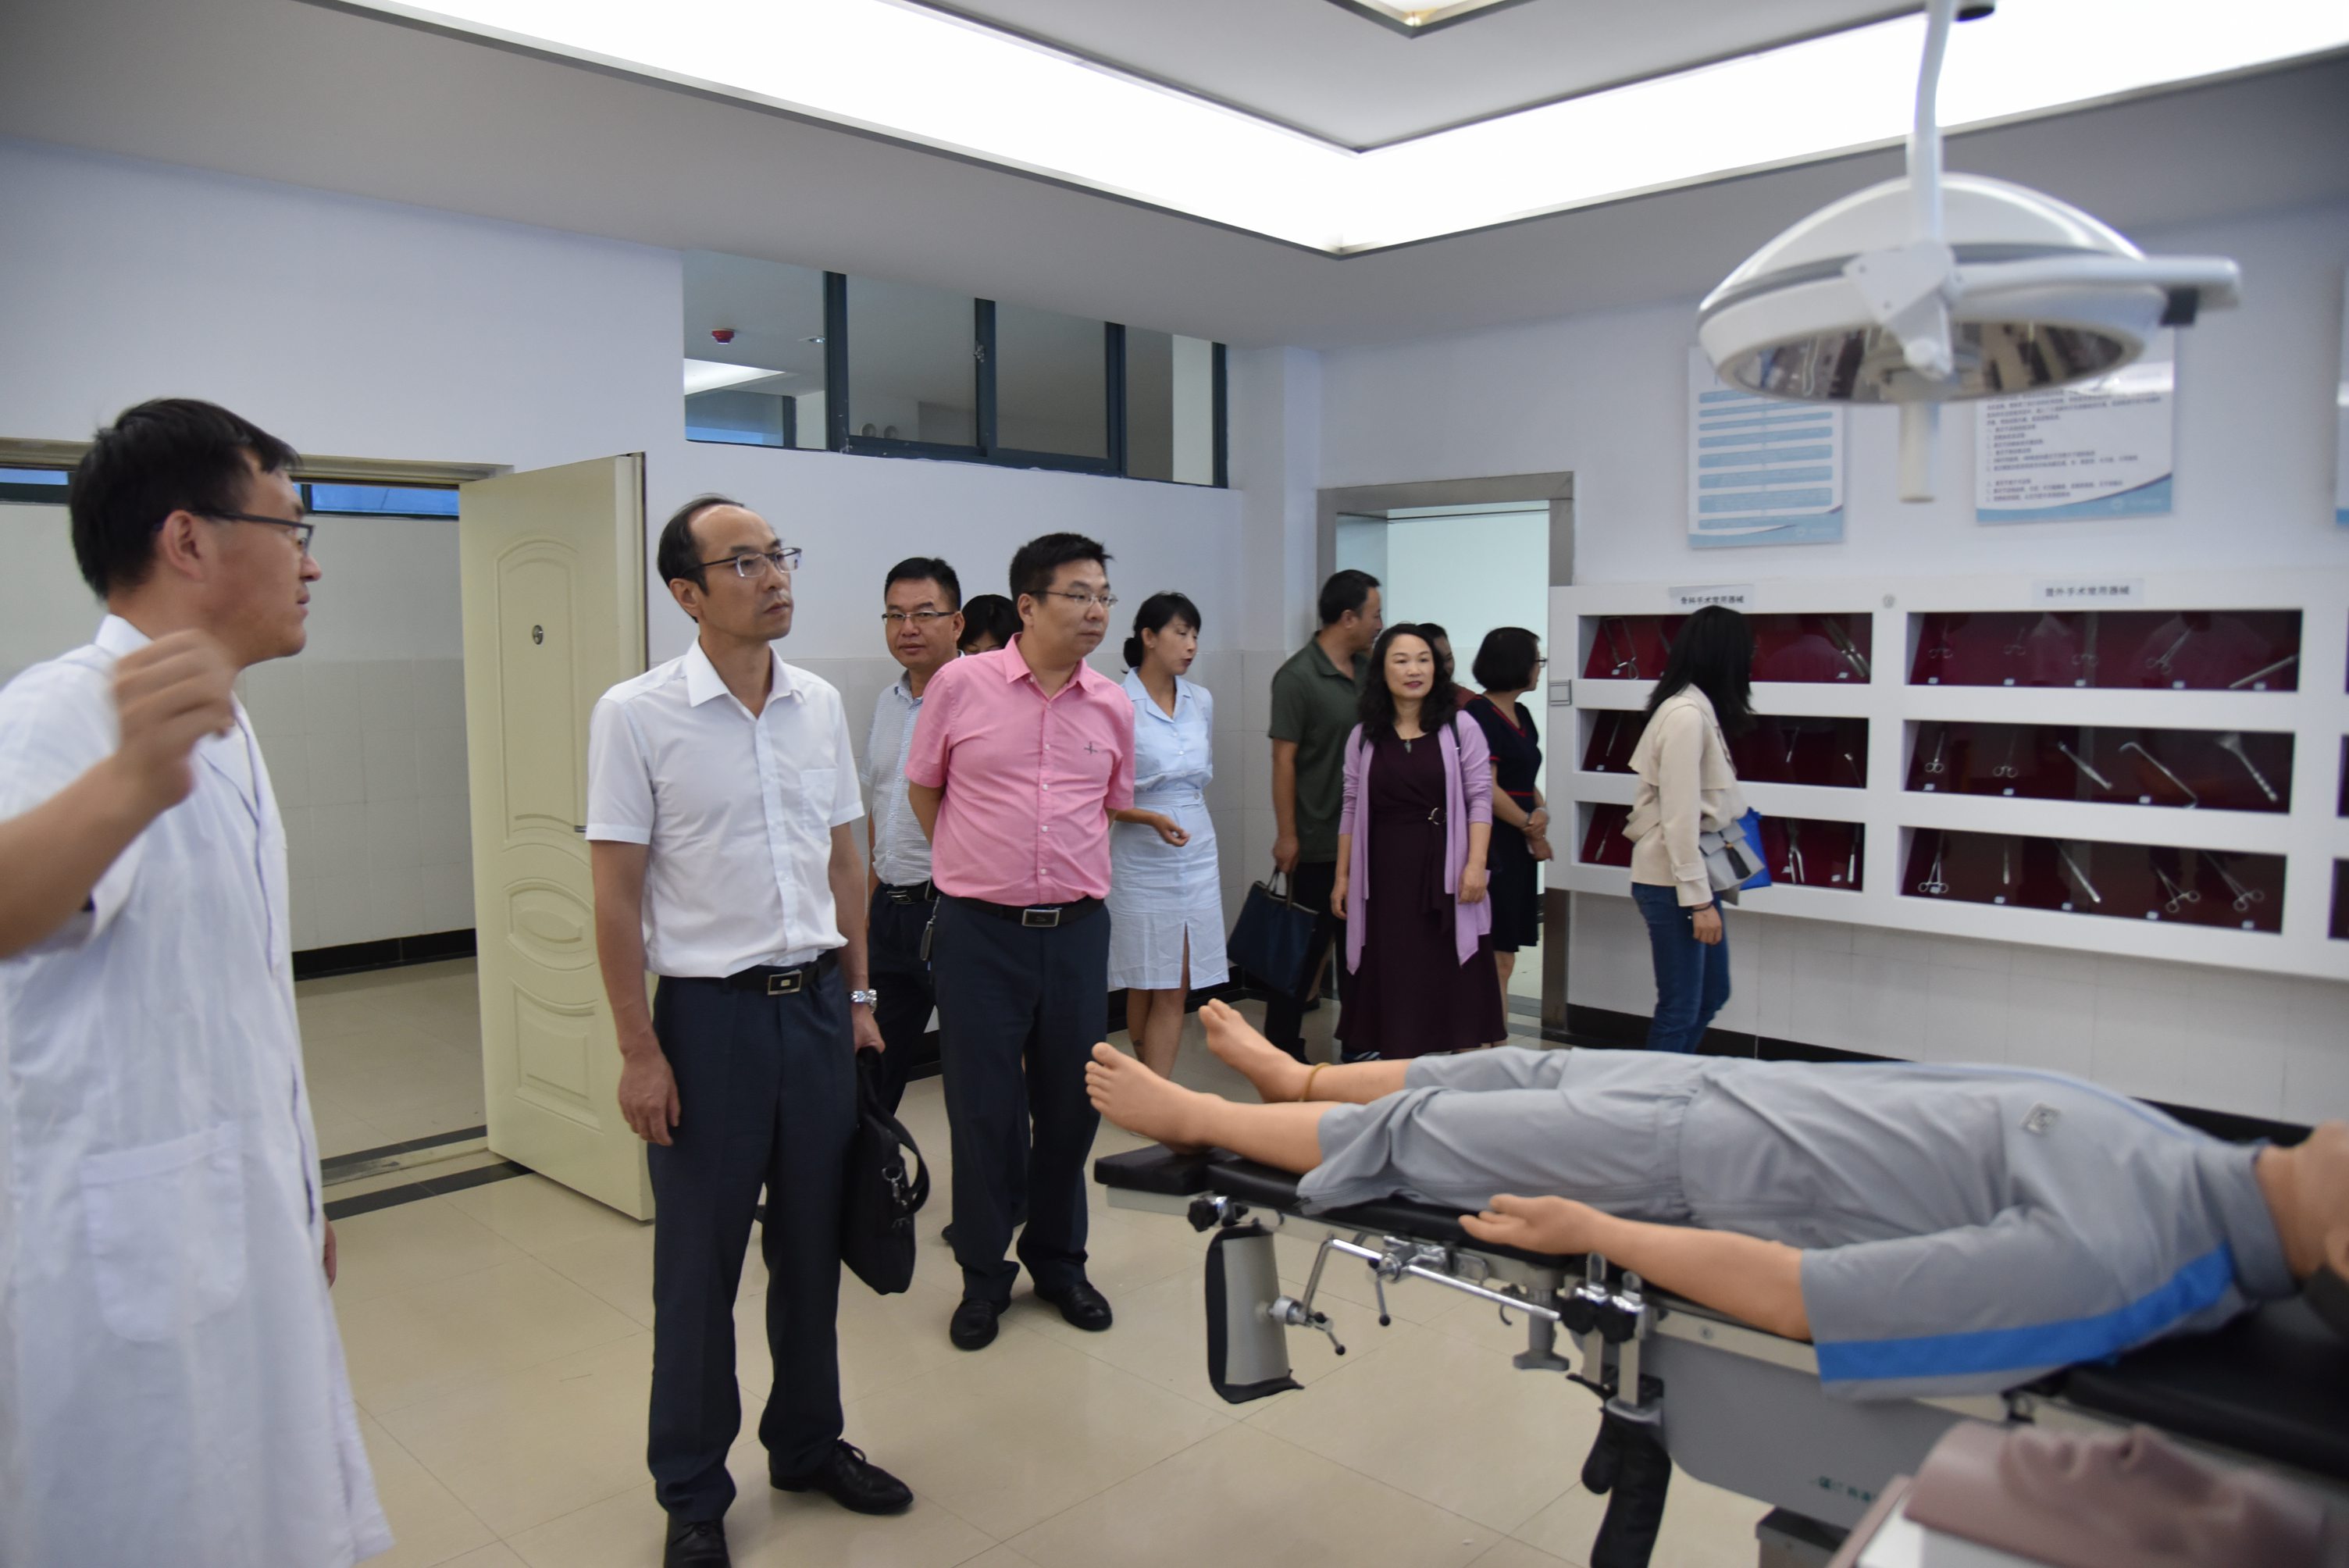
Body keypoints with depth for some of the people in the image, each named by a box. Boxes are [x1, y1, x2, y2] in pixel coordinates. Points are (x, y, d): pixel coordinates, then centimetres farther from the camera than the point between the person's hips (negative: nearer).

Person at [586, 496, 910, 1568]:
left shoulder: (821, 706, 4)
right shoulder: (635, 715, -9)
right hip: (710, 1011, -4)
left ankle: (808, 1444, 36)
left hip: (817, 1003, 4)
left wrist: (858, 995, 10)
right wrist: (638, 1051, -9)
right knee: (700, 1265, 8)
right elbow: (615, 896, -8)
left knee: (812, 1245, 15)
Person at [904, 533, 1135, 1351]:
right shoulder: (961, 685, -5)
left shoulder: (1112, 705, 4)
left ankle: (1058, 1259, 32)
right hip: (980, 931, -3)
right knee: (984, 1108, 5)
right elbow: (923, 788, 8)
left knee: (1072, 1103, 12)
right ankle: (984, 1274, 23)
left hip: (1078, 929, 3)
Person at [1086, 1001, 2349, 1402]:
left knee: (1414, 1136, 6)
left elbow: (1794, 1297, -30)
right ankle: (1294, 1077, 46)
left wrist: (1589, 1231, -20)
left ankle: (1191, 1116, 30)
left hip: (1698, 1162, -7)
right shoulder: (2178, 1155, -4)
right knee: (1508, 1069, 21)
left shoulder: (2110, 1265, -32)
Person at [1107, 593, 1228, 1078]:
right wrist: (1152, 819, -21)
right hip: (1140, 860, -4)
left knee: (1175, 991, 2)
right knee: (1144, 987, 8)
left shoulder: (1201, 701, 7)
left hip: (1197, 856, 5)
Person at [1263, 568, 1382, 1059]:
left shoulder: (1368, 669, 8)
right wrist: (1286, 835, -16)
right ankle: (1282, 1047, 14)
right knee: (1305, 946, 2)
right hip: (1318, 841, -7)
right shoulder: (1298, 677, -13)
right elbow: (1284, 759, -14)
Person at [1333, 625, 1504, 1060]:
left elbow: (1479, 800, -2)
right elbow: (1351, 811, 10)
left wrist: (1475, 864, -12)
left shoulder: (1461, 729, 1)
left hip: (1445, 870, -2)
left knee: (1457, 976, 1)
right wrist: (1342, 876, 8)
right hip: (1386, 873, 2)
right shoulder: (1364, 737, 8)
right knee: (1391, 980, 4)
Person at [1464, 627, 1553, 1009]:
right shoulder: (1480, 715, -13)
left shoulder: (1521, 716, 16)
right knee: (1495, 961, -7)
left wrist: (1542, 812, -1)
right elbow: (1486, 790, -18)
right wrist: (1532, 829, -7)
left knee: (1503, 961, 12)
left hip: (1517, 850, 9)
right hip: (1492, 846, -9)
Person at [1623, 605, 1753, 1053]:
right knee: (1680, 1009, 0)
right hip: (1672, 882, -10)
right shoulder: (1687, 715, -19)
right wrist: (1699, 900, -20)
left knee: (1712, 995, 18)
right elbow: (1679, 816, -21)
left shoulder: (1699, 709, 10)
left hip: (1692, 875, 10)